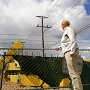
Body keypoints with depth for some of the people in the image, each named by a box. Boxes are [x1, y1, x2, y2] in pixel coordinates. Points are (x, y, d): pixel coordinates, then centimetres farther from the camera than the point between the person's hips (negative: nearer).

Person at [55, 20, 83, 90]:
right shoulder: (66, 31, 24)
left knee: (73, 73, -15)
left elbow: (73, 41, -16)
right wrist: (59, 47, 45)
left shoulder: (68, 29, -3)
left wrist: (71, 52, -22)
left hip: (70, 52, -10)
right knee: (73, 72, 7)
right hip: (68, 52, 10)